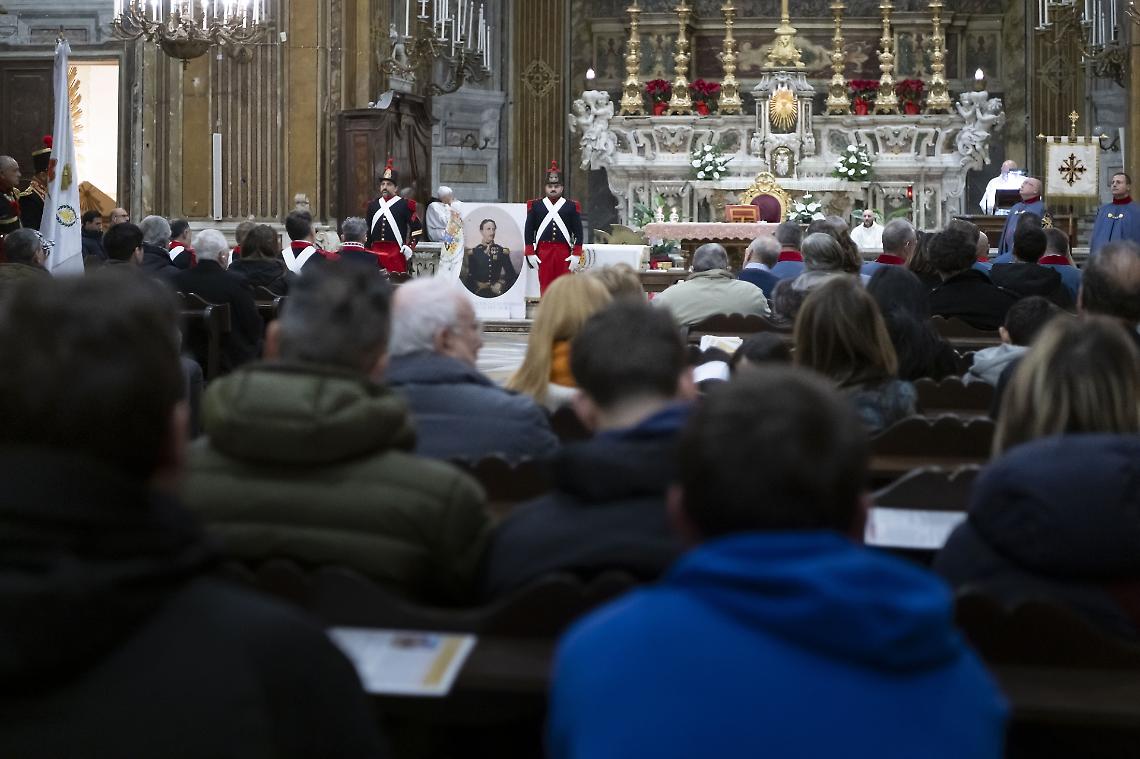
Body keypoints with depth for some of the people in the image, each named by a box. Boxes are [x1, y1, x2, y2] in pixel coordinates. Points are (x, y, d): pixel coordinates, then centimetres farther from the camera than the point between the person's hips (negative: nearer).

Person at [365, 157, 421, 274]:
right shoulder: (373, 205, 14)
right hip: (375, 253, 4)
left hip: (396, 253, -4)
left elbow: (417, 229, -1)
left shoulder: (405, 205, 1)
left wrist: (410, 247, -9)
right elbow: (367, 231, 21)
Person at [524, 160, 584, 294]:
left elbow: (578, 232, 4)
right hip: (543, 252, 0)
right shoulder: (535, 206, 7)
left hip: (564, 253, 0)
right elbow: (528, 230, 6)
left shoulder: (572, 207, 6)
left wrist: (576, 255, -4)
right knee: (545, 287, 2)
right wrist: (530, 253, -2)